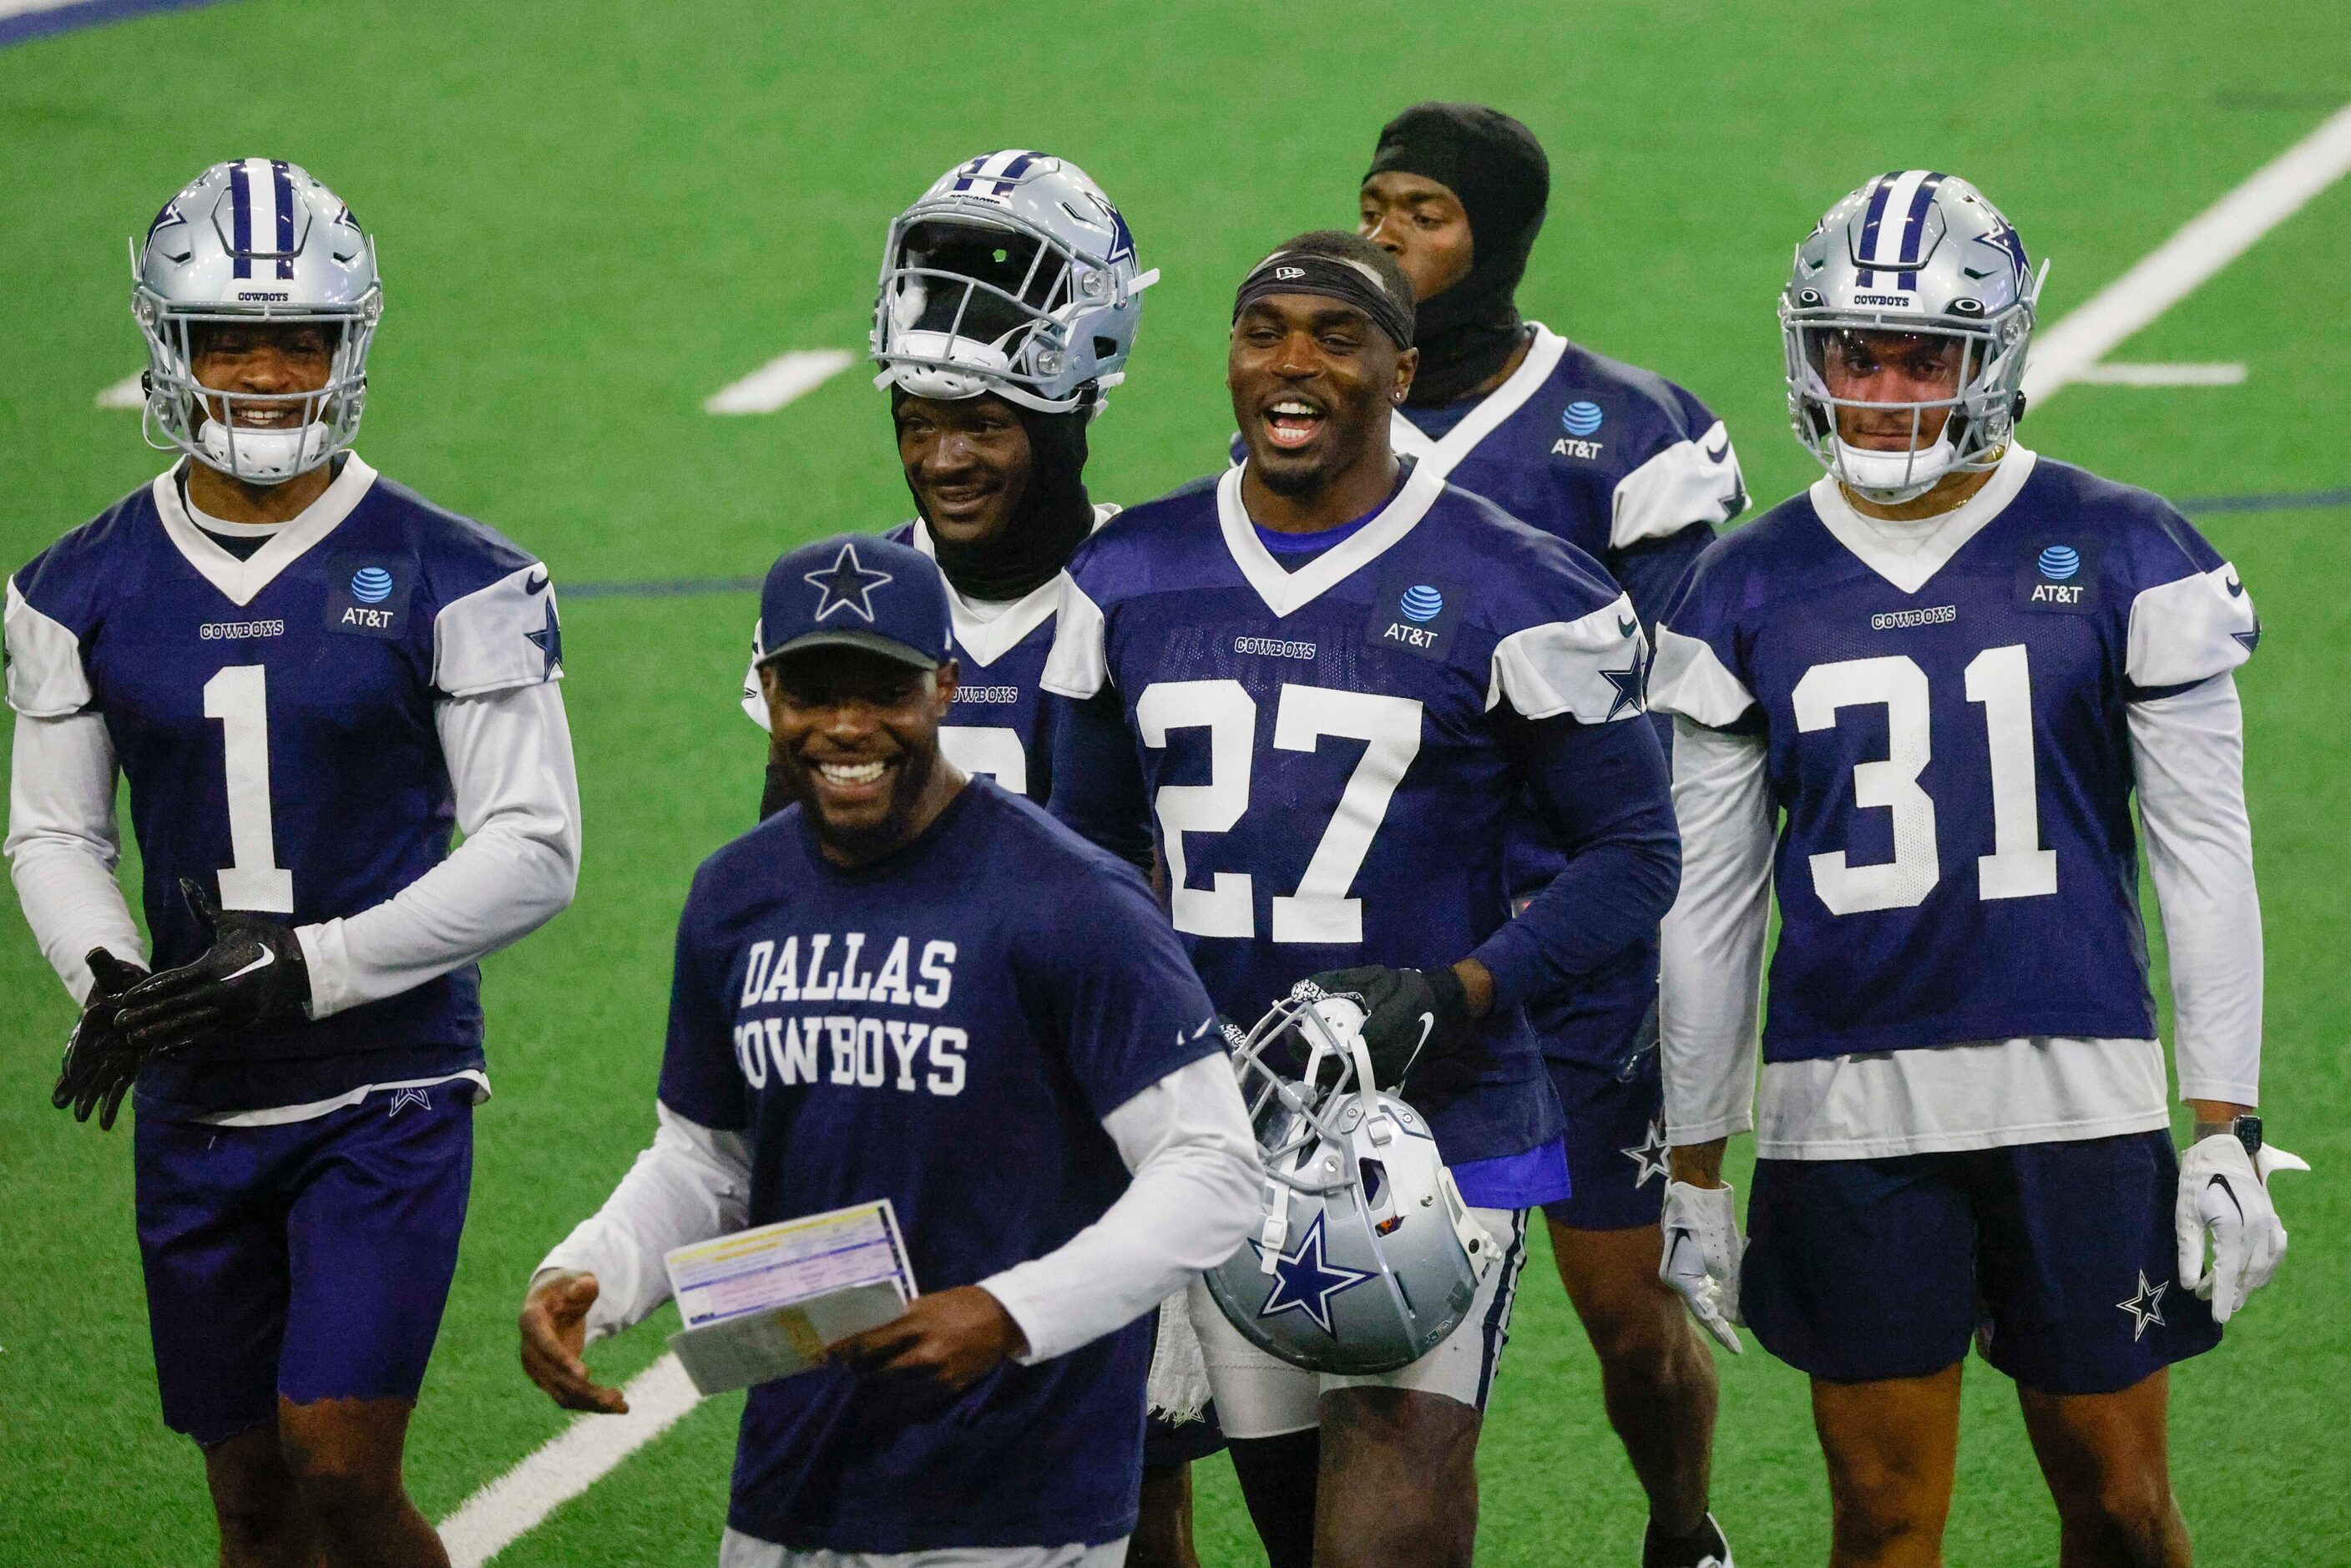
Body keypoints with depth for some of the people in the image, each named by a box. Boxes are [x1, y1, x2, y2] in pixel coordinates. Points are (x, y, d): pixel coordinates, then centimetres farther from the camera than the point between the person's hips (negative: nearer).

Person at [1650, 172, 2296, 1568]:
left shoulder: (2120, 561, 0)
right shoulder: (1754, 595, 6)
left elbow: (2206, 857, 1)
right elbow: (1712, 902, 11)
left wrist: (2228, 1130, -3)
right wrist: (1695, 1173, 11)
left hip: (2078, 1090, -1)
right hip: (1846, 1115, 1)